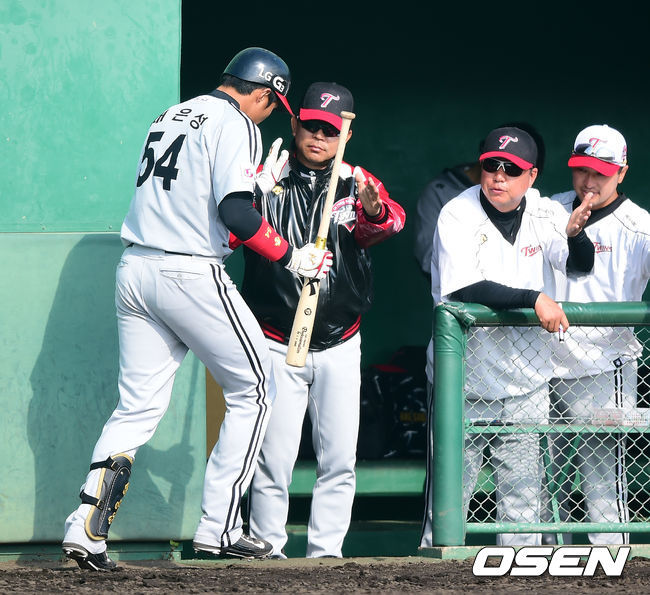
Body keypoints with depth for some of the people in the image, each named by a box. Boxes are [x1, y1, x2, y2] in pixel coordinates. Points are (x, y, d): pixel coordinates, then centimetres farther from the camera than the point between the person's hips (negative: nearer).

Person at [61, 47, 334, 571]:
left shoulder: (171, 116, 19)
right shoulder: (235, 124, -6)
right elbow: (235, 213, -18)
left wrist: (259, 184, 26)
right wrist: (292, 257, -8)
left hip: (133, 270, 7)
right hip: (191, 274, -7)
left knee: (138, 405, 8)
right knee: (253, 389, 7)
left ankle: (87, 527, -9)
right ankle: (219, 527, 4)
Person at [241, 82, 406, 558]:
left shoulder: (358, 183, 3)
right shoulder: (266, 180, -1)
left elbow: (391, 224, -16)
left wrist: (374, 211, -40)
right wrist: (263, 191, -33)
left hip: (340, 345, 2)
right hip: (278, 345, -2)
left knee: (339, 459, 1)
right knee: (274, 457, -6)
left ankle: (326, 550, 9)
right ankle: (267, 549, 4)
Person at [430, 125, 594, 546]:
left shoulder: (544, 214, 1)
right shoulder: (458, 215, -11)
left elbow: (582, 265, -12)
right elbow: (463, 290, -23)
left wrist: (574, 233, -35)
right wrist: (535, 298, -30)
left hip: (526, 383, 3)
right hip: (466, 381, -3)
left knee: (523, 495, 7)